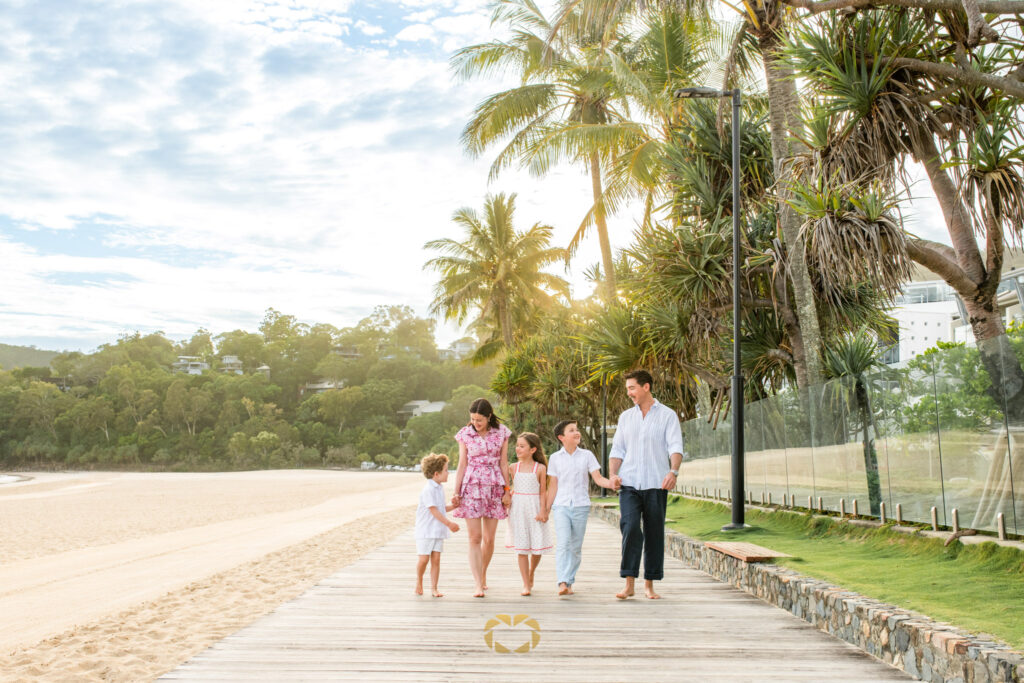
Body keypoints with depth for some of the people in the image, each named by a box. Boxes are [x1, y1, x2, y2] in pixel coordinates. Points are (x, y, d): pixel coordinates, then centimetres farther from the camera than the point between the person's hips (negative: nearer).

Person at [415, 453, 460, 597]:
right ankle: (419, 581, 23)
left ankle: (434, 588, 6)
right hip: (425, 530, -7)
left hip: (438, 530, 7)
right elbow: (433, 510, -20)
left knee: (436, 559, 3)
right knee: (423, 558, -2)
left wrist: (453, 506, 6)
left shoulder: (440, 488, 11)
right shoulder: (428, 490, -17)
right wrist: (449, 523, -21)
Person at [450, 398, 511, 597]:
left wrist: (507, 491, 3)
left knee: (489, 539, 6)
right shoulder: (465, 434, 0)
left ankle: (483, 575, 28)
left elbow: (503, 463, 5)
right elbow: (462, 465, 3)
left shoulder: (501, 433, 1)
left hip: (494, 486, 1)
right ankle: (479, 586, -9)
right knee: (474, 538, -8)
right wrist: (456, 493, -1)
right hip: (471, 486, -1)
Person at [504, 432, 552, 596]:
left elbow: (543, 492, -3)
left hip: (534, 509, -2)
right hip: (518, 509, 2)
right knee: (521, 548, 0)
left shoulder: (540, 468, -3)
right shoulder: (514, 467, 5)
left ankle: (531, 574, 31)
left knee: (537, 547, 2)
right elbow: (514, 489, 13)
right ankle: (526, 585, 7)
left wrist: (543, 511, -10)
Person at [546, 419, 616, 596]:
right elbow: (553, 486, 9)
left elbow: (597, 478, 0)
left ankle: (569, 581, 18)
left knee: (576, 546, 6)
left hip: (580, 506, 1)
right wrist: (547, 509, 8)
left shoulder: (586, 455, 5)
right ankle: (562, 583, -22)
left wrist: (611, 483, -21)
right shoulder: (555, 457, 5)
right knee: (563, 542, -16)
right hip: (561, 506, -1)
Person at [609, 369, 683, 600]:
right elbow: (617, 449, 15)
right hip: (629, 484, 2)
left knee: (654, 533, 3)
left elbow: (675, 447, -8)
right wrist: (613, 474, -2)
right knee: (630, 528, -13)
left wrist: (673, 471, -26)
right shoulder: (625, 417, 14)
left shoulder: (668, 415, 3)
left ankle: (649, 584, 15)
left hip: (656, 485, -2)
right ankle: (629, 583, -9)